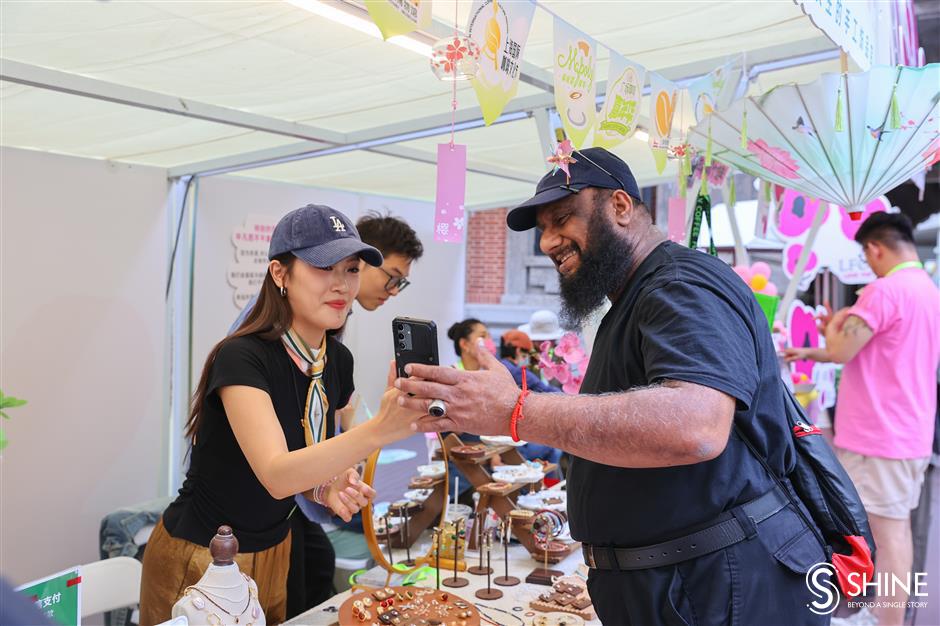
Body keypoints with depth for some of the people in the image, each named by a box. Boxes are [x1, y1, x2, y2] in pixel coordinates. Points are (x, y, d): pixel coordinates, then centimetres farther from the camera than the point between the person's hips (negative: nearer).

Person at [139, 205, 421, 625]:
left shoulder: (338, 361, -5)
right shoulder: (240, 357, -25)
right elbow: (275, 474, -38)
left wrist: (326, 489, -16)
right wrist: (378, 430, -51)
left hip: (272, 556, 7)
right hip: (199, 562, -6)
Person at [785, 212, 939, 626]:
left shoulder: (885, 289, -18)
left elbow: (842, 350, -20)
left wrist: (835, 323, 0)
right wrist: (811, 354, 19)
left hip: (880, 435, -9)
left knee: (884, 532, 0)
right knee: (897, 527, 16)